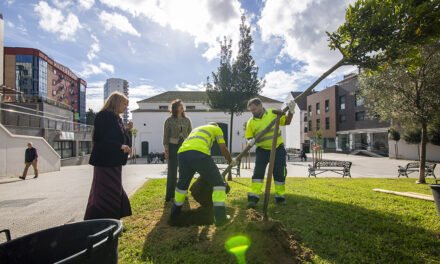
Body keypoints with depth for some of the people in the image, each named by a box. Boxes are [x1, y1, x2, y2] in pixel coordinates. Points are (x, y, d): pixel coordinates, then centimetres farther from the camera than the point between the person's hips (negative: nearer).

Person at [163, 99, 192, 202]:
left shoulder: (187, 120, 6)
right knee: (172, 171, 1)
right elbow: (166, 136, -3)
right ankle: (170, 194, 12)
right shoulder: (169, 121, -2)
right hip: (173, 147, -3)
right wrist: (166, 150, -9)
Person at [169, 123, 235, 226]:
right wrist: (231, 161, 40)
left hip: (183, 153, 6)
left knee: (182, 183, 27)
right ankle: (220, 217, 8)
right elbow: (223, 149, 20)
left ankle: (174, 216, 40)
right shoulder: (217, 129, 26)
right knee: (218, 182, 10)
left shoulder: (196, 129, 42)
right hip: (199, 153, -6)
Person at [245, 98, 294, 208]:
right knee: (258, 172, -7)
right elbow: (249, 138, -1)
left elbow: (287, 122, 3)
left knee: (279, 173, 6)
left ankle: (280, 196, 23)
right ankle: (253, 198, -3)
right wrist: (251, 142, -23)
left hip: (278, 148, 0)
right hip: (262, 150, 0)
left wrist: (291, 111, -13)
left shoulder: (273, 113, -4)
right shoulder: (251, 122, -4)